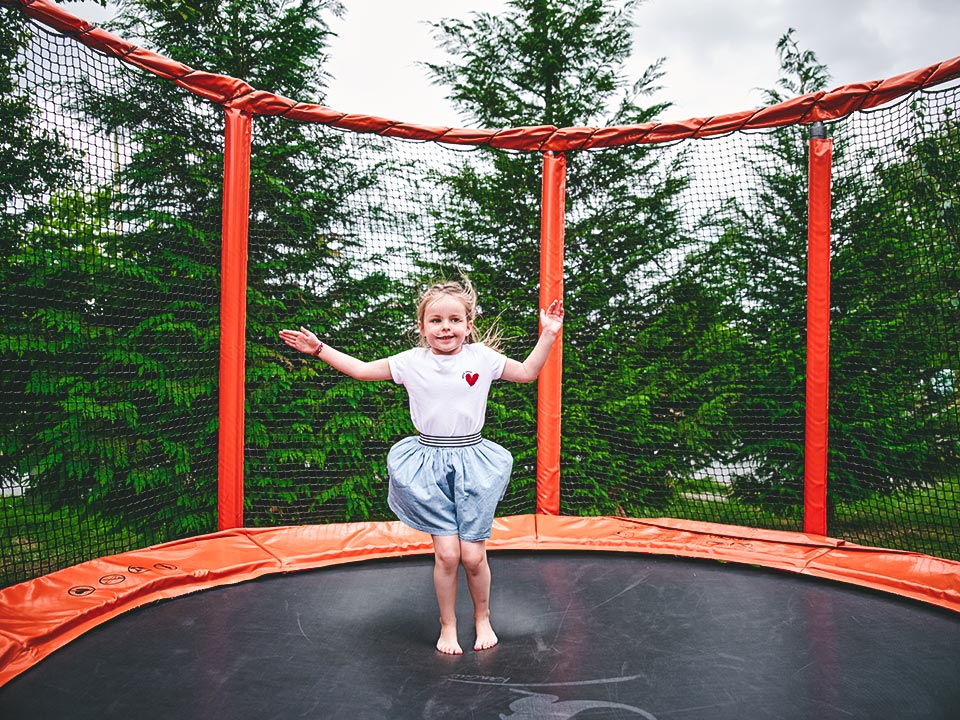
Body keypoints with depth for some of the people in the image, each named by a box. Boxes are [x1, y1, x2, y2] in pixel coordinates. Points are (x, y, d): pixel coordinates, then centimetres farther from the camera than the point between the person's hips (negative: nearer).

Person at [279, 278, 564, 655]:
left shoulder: (482, 357, -1)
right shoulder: (411, 361, -1)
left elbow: (527, 373, 10)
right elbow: (361, 369, 8)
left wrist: (548, 334, 3)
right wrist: (320, 349, 4)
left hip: (472, 461, 0)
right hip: (428, 462, 0)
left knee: (473, 555, 1)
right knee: (446, 552, -4)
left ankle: (482, 617, 30)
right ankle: (447, 625, 21)